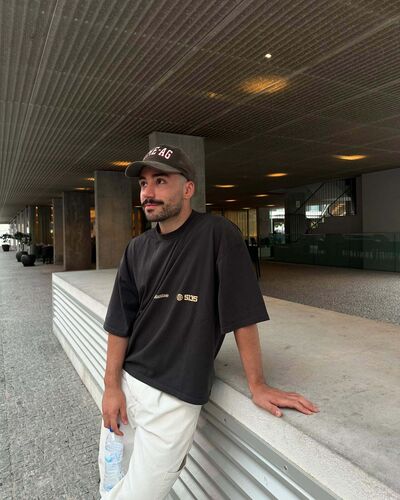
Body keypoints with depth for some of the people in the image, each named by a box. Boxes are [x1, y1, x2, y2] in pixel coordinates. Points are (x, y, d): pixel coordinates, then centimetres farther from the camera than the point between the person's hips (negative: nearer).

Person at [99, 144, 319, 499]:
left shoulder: (218, 235, -14)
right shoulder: (138, 249, 2)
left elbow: (242, 314, -14)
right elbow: (120, 322, 3)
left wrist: (257, 385, -11)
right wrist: (111, 385, -1)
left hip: (175, 397, -6)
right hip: (125, 381, 6)